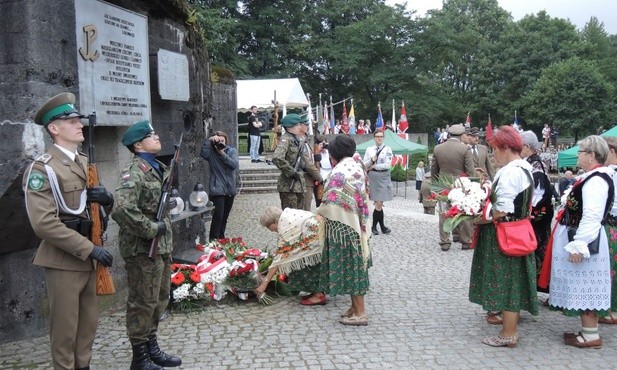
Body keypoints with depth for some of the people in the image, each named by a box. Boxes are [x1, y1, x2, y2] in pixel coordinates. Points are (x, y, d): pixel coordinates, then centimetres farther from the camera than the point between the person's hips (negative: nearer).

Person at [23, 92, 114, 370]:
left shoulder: (86, 163, 11)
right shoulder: (42, 168, -13)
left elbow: (99, 204, 22)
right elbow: (44, 223, -21)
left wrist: (106, 198, -4)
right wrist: (90, 249, -22)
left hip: (89, 257, 7)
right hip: (64, 260, -7)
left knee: (89, 323, 17)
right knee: (65, 328, 6)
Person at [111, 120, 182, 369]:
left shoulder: (158, 168, 12)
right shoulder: (134, 172, -17)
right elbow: (123, 210, -31)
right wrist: (151, 229, -23)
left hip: (162, 245, 9)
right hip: (142, 249, -9)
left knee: (160, 300, 18)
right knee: (143, 303, 2)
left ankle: (152, 348, 33)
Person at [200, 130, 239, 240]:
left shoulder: (232, 151, 6)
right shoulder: (212, 152, -1)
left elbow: (235, 165, -11)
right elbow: (203, 153, -24)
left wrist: (222, 154, -16)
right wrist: (209, 140, -23)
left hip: (230, 189, 4)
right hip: (217, 189, -4)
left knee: (225, 217, 15)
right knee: (218, 216, -15)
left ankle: (221, 239, 28)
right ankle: (213, 240, -10)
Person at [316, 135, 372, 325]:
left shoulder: (340, 172, -18)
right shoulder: (357, 167, 8)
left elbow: (331, 203, -17)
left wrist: (317, 212, -1)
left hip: (344, 227, -9)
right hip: (358, 225, 9)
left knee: (349, 265, -2)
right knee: (355, 265, 15)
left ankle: (359, 313, 4)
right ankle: (356, 307, 24)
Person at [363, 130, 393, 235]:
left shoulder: (387, 149, 1)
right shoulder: (369, 149, 8)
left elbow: (388, 165, -9)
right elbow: (364, 165, 5)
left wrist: (374, 166, -7)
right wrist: (371, 160, -14)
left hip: (383, 177, 0)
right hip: (373, 177, 0)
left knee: (379, 203, 2)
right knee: (379, 203, -4)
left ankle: (374, 226, 15)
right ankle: (382, 226, 7)